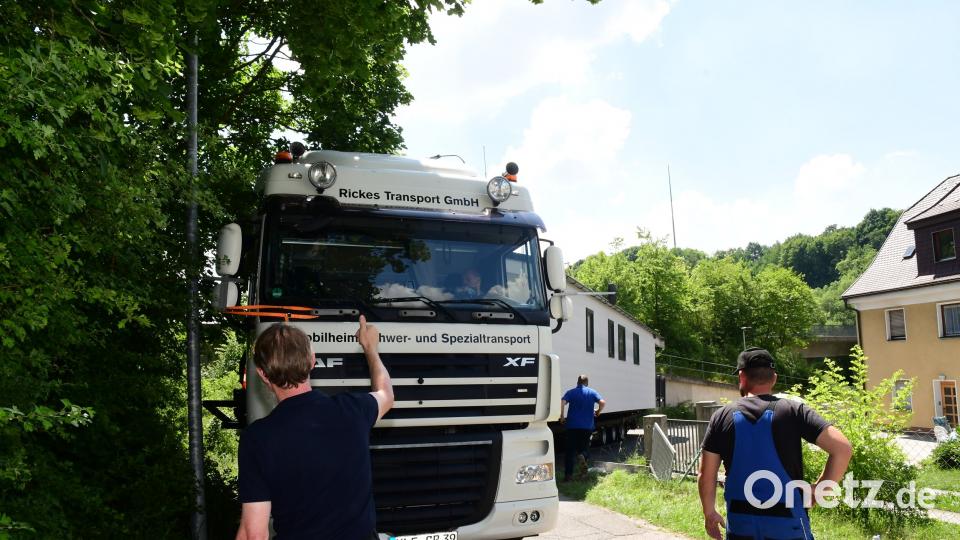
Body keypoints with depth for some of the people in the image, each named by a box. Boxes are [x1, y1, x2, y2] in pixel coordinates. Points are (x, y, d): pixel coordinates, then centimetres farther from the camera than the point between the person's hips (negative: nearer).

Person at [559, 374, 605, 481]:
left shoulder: (571, 392, 2)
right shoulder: (592, 392, 5)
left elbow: (562, 403, -13)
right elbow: (602, 403, -8)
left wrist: (562, 417, -3)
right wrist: (598, 412, 10)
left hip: (572, 425, -1)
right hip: (587, 426, 1)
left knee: (570, 450, 6)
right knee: (584, 449, 15)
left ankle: (568, 474, 3)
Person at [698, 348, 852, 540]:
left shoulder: (721, 417, 0)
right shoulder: (793, 410, -4)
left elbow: (706, 476, 1)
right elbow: (842, 448, -12)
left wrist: (710, 514, 15)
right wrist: (819, 490, -2)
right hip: (787, 524, -1)